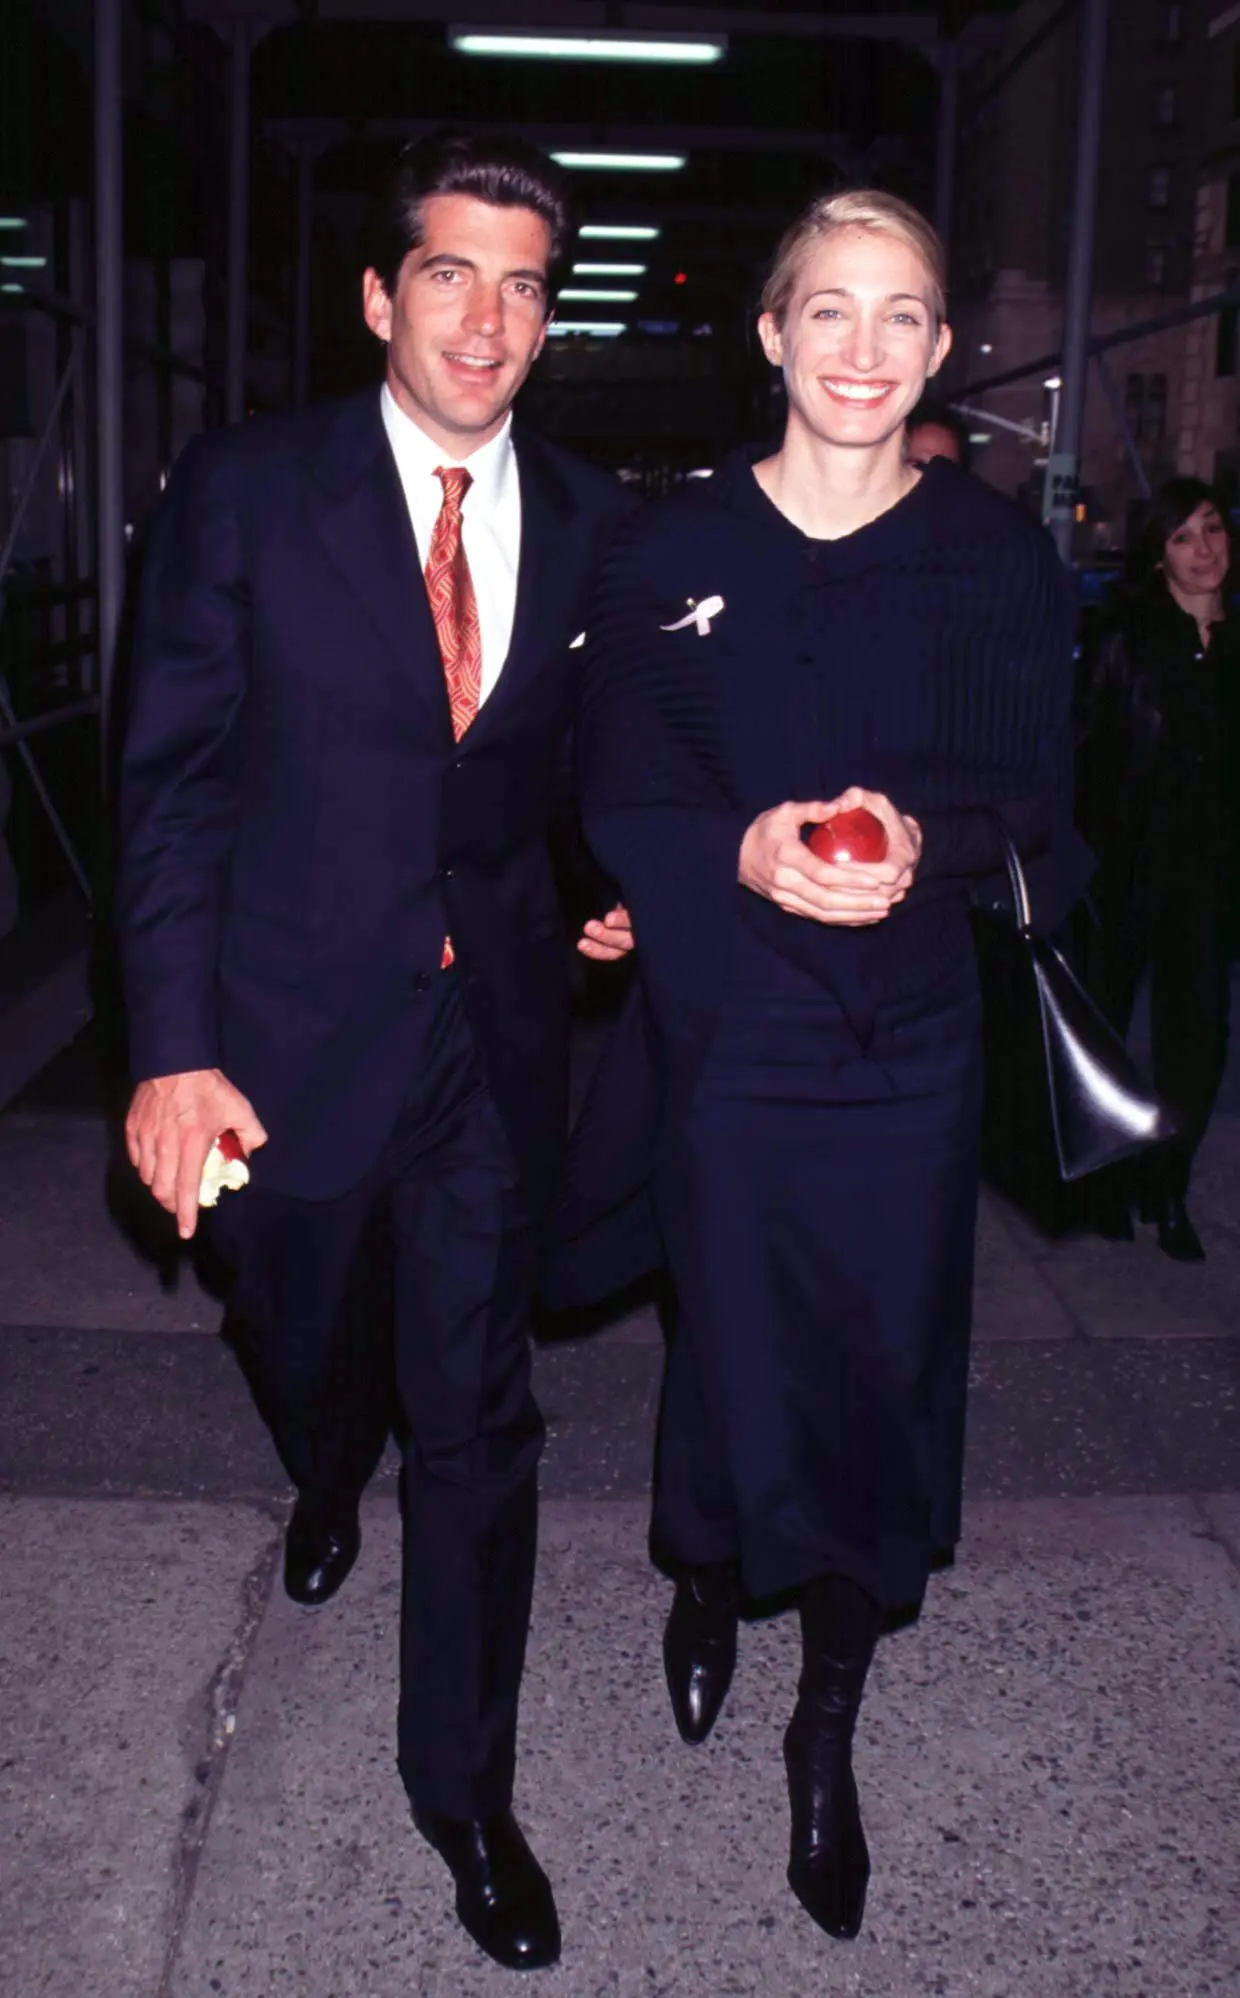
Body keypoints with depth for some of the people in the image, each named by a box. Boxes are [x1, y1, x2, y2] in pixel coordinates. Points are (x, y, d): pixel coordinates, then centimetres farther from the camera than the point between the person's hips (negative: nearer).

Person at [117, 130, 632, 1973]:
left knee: (479, 1416, 5)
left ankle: (463, 1783, 23)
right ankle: (330, 1482, 60)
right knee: (308, 1347, 22)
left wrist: (609, 885, -5)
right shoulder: (246, 490, -7)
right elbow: (176, 779, -8)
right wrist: (174, 1046, -15)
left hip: (498, 1029, 1)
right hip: (295, 1028, 0)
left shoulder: (592, 522, 1)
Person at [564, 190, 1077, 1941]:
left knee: (882, 1385, 6)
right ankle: (709, 1586, 43)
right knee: (732, 1358, 7)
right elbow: (625, 795, -4)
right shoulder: (668, 551, 1)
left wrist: (924, 837, -22)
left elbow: (1036, 798, 0)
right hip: (725, 1031, 0)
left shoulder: (997, 557, 2)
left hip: (908, 1044, 1)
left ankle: (828, 1737, 29)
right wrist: (748, 853, -25)